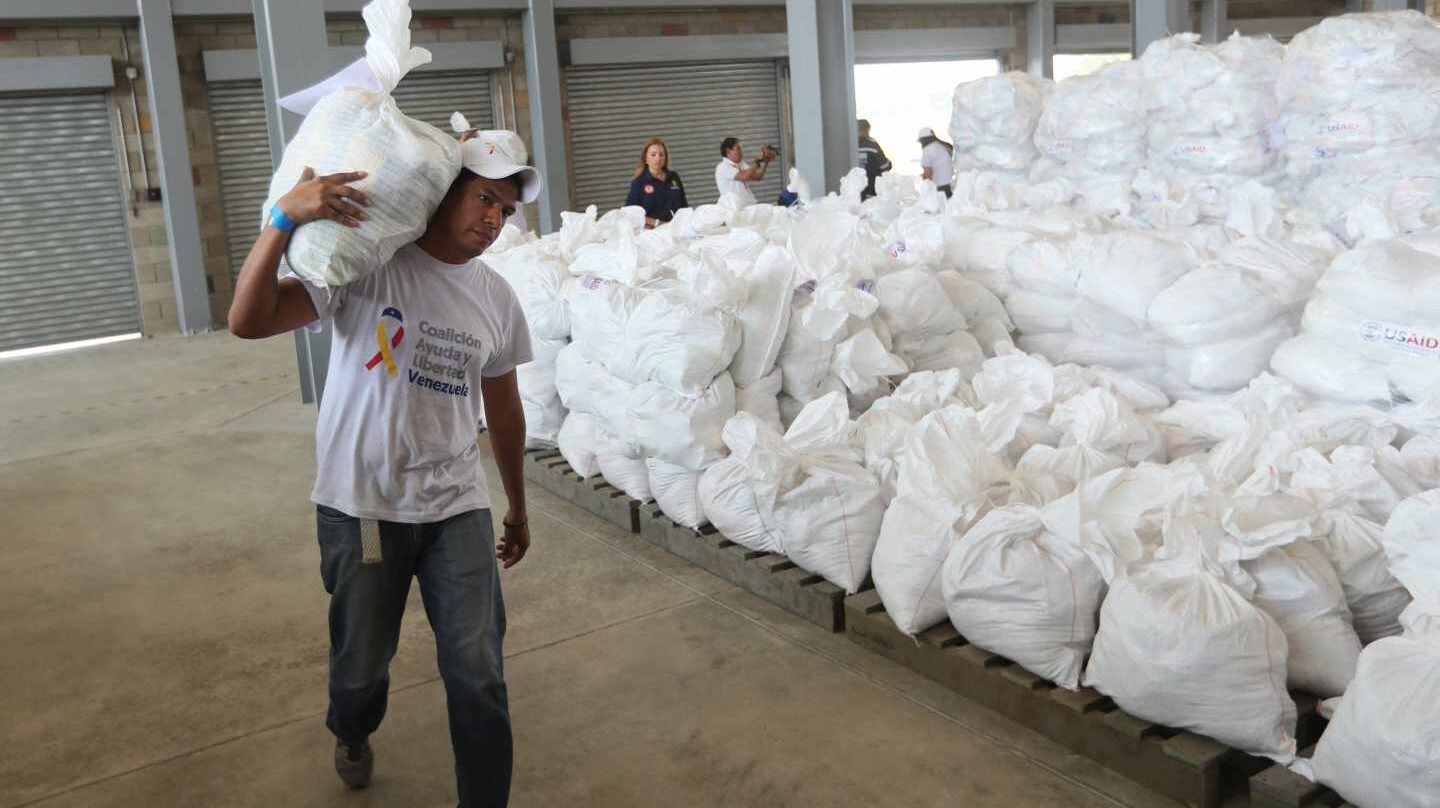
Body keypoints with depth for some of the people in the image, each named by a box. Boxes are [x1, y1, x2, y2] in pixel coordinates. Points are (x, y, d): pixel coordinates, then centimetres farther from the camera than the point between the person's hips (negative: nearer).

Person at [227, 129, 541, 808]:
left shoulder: (496, 298, 3)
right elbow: (249, 321, -21)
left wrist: (517, 509, 20)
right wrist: (286, 217, -33)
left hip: (456, 506, 3)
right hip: (361, 505, -2)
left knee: (478, 672, -2)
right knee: (362, 662, 15)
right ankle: (352, 734, 51)